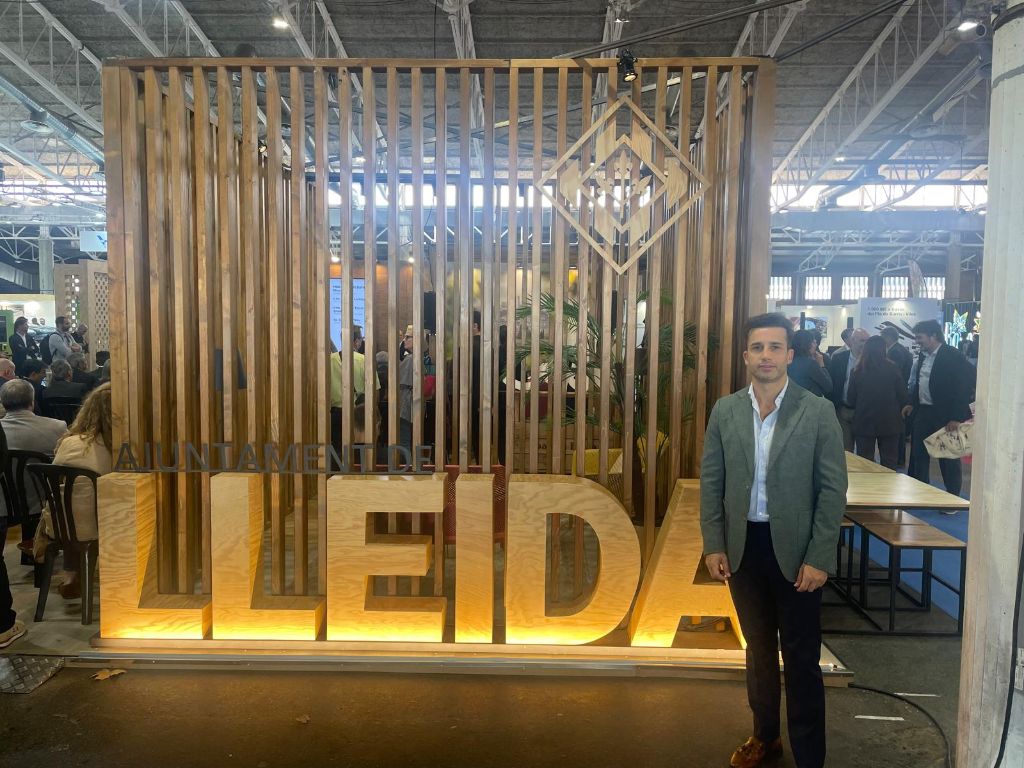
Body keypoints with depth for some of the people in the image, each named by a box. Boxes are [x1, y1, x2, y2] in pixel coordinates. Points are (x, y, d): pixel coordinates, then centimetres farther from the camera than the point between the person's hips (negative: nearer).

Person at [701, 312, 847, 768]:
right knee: (758, 649, 19)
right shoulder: (725, 411, 0)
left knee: (801, 658, 7)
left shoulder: (818, 411, -8)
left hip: (795, 550, -3)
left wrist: (819, 558, -12)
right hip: (743, 546, 3)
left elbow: (833, 490, -8)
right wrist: (713, 546, -2)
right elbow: (711, 483, 3)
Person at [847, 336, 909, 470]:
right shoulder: (892, 368, -7)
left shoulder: (858, 370, -4)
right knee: (889, 464, 8)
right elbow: (902, 395, -1)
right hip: (889, 421, 0)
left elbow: (851, 399, 3)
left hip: (864, 421, 1)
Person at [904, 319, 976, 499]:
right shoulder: (923, 355, 9)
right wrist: (913, 404, 13)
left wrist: (957, 417, -19)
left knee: (948, 458, 3)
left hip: (945, 415, -7)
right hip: (923, 412, 7)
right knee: (918, 455, 13)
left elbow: (965, 386, -17)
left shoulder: (952, 356, -14)